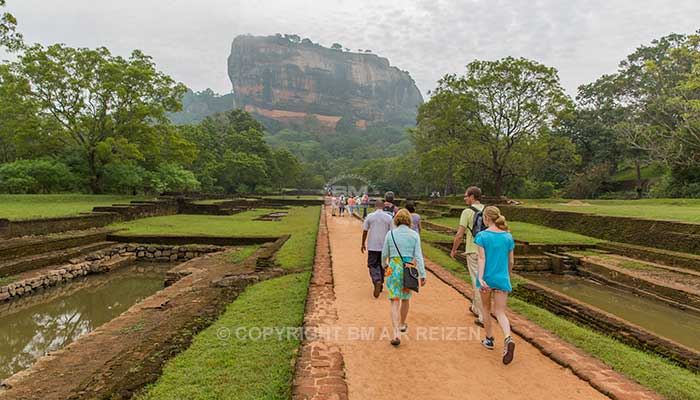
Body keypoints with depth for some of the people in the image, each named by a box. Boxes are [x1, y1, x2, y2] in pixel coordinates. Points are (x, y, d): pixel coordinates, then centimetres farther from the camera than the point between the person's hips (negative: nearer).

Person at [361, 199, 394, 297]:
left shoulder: (370, 216, -3)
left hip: (372, 246, -2)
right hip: (384, 246, 2)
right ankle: (380, 284, 25)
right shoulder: (389, 217, 0)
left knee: (372, 265, 2)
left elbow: (365, 231, -1)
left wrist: (363, 244, 10)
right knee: (381, 265, 16)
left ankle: (377, 281, -21)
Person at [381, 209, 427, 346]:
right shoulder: (414, 235, -2)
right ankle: (402, 324, 42)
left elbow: (385, 253, 4)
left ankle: (396, 334, -12)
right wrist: (423, 275, -3)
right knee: (405, 298, 21)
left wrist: (384, 264, 25)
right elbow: (418, 256, -6)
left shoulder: (390, 233, -3)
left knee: (395, 301, 0)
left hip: (393, 268, -1)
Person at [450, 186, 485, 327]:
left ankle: (483, 317, 0)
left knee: (478, 282, -1)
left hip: (474, 252, -6)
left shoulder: (468, 212, -11)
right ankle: (475, 308, 38)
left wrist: (453, 250, 0)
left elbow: (459, 235, -14)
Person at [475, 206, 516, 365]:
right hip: (502, 279, 2)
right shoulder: (508, 236, 2)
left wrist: (480, 278, -21)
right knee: (500, 312, 5)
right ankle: (508, 339, -20)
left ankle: (489, 339, 30)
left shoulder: (482, 235, -8)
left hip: (487, 278, -2)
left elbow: (482, 259, -17)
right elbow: (511, 261, 8)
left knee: (486, 309, 19)